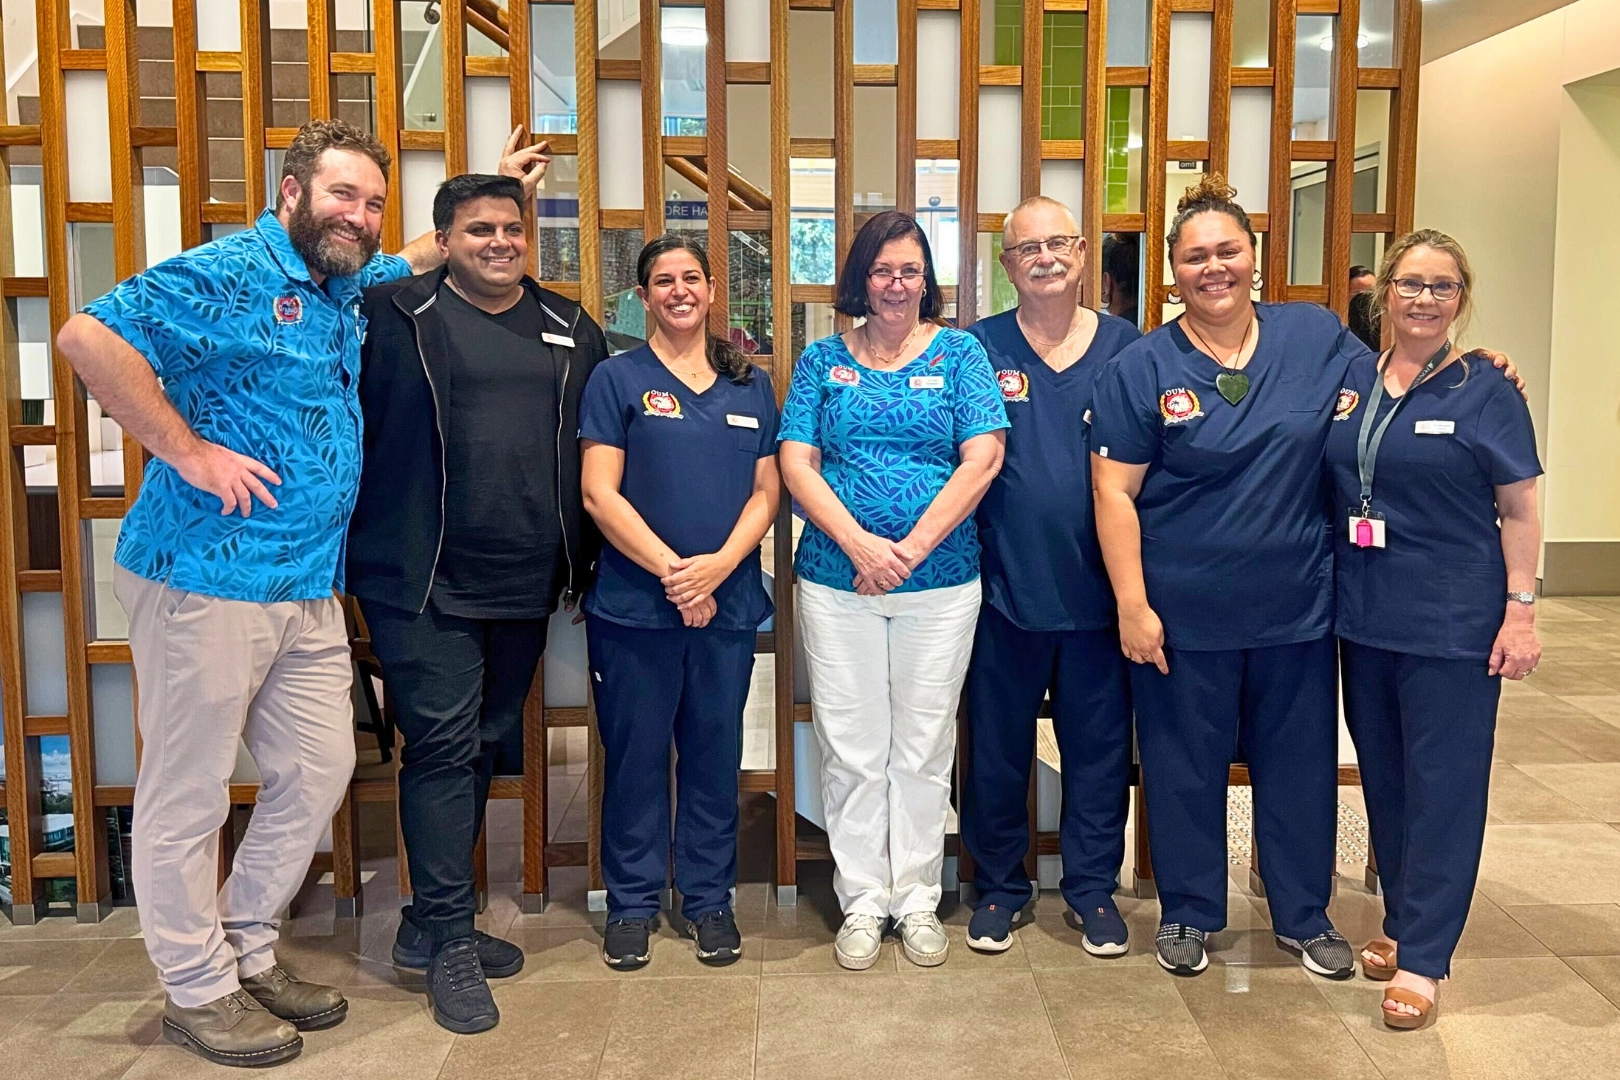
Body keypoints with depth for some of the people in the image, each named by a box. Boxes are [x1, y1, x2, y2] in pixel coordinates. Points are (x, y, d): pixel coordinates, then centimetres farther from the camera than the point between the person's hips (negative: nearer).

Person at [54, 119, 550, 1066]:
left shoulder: (350, 285, 15)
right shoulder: (231, 273, -10)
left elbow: (424, 257, 37)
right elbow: (90, 336, -19)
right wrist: (189, 453, -19)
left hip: (311, 590, 9)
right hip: (206, 580, -8)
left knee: (318, 772, 13)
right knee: (189, 793, 3)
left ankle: (248, 951, 30)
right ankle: (198, 988, 19)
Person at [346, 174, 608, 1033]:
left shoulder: (571, 331, 12)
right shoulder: (392, 316, -2)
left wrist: (581, 561, 15)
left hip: (527, 584, 5)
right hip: (423, 584, -5)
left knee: (484, 749, 13)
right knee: (442, 748, -4)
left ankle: (431, 922, 28)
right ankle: (449, 939, 9)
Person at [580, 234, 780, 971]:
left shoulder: (751, 386, 10)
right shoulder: (617, 379, 1)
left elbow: (766, 491, 6)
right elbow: (599, 493, -6)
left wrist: (718, 565, -11)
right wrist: (669, 568, -15)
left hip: (729, 604, 3)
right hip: (634, 604, -2)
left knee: (715, 752, 11)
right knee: (635, 753, 6)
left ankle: (709, 898, 26)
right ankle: (631, 902, 22)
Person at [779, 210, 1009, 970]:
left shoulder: (959, 353, 4)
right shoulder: (823, 360, 8)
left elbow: (982, 459, -5)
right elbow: (796, 464, 0)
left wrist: (912, 548, -13)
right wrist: (860, 544, -13)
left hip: (941, 582, 0)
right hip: (836, 581, 1)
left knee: (924, 748, 8)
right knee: (851, 750, 6)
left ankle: (917, 900, 23)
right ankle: (861, 903, 21)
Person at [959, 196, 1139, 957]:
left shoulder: (1126, 346, 4)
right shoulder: (978, 348, 1)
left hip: (1098, 587, 1)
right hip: (1005, 587, -1)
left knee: (1100, 747, 11)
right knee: (997, 746, 10)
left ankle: (1094, 887, 28)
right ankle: (998, 886, 27)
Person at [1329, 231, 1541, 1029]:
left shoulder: (1485, 391, -4)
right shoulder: (1350, 380, 6)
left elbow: (1519, 509, -4)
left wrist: (1520, 611, -10)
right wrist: (1324, 588, 6)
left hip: (1453, 624, -4)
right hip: (1363, 616, 5)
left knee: (1442, 785, 2)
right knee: (1382, 776, 15)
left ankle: (1421, 956, 11)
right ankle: (1402, 918, 32)